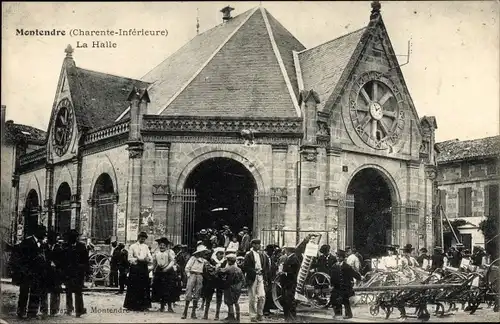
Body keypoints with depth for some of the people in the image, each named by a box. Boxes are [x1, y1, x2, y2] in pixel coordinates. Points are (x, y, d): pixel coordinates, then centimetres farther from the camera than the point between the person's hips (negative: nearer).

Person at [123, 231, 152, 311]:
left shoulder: (146, 247, 14)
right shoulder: (132, 246, 1)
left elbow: (150, 257, 11)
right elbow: (130, 259, -4)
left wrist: (148, 259, -11)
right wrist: (138, 260, -17)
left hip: (144, 268, 4)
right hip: (135, 268, -4)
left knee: (144, 287, 3)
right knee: (134, 288, -2)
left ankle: (143, 305, 9)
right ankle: (132, 305, 5)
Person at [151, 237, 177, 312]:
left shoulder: (170, 252, 0)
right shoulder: (156, 253, 14)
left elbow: (173, 261, -10)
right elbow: (154, 264, 22)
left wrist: (167, 268, -23)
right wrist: (153, 272, 20)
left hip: (168, 273, -4)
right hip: (159, 272, 4)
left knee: (169, 291, -6)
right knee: (160, 290, 3)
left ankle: (169, 307, -2)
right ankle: (162, 306, 12)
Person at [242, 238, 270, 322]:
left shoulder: (262, 255, 14)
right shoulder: (249, 255, -3)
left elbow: (266, 266, 19)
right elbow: (245, 267, -9)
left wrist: (263, 271, 3)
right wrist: (254, 271, -14)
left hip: (260, 277, 4)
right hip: (252, 278, -4)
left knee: (262, 296, -6)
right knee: (253, 298, 0)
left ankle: (259, 314, 10)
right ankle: (253, 316, 9)